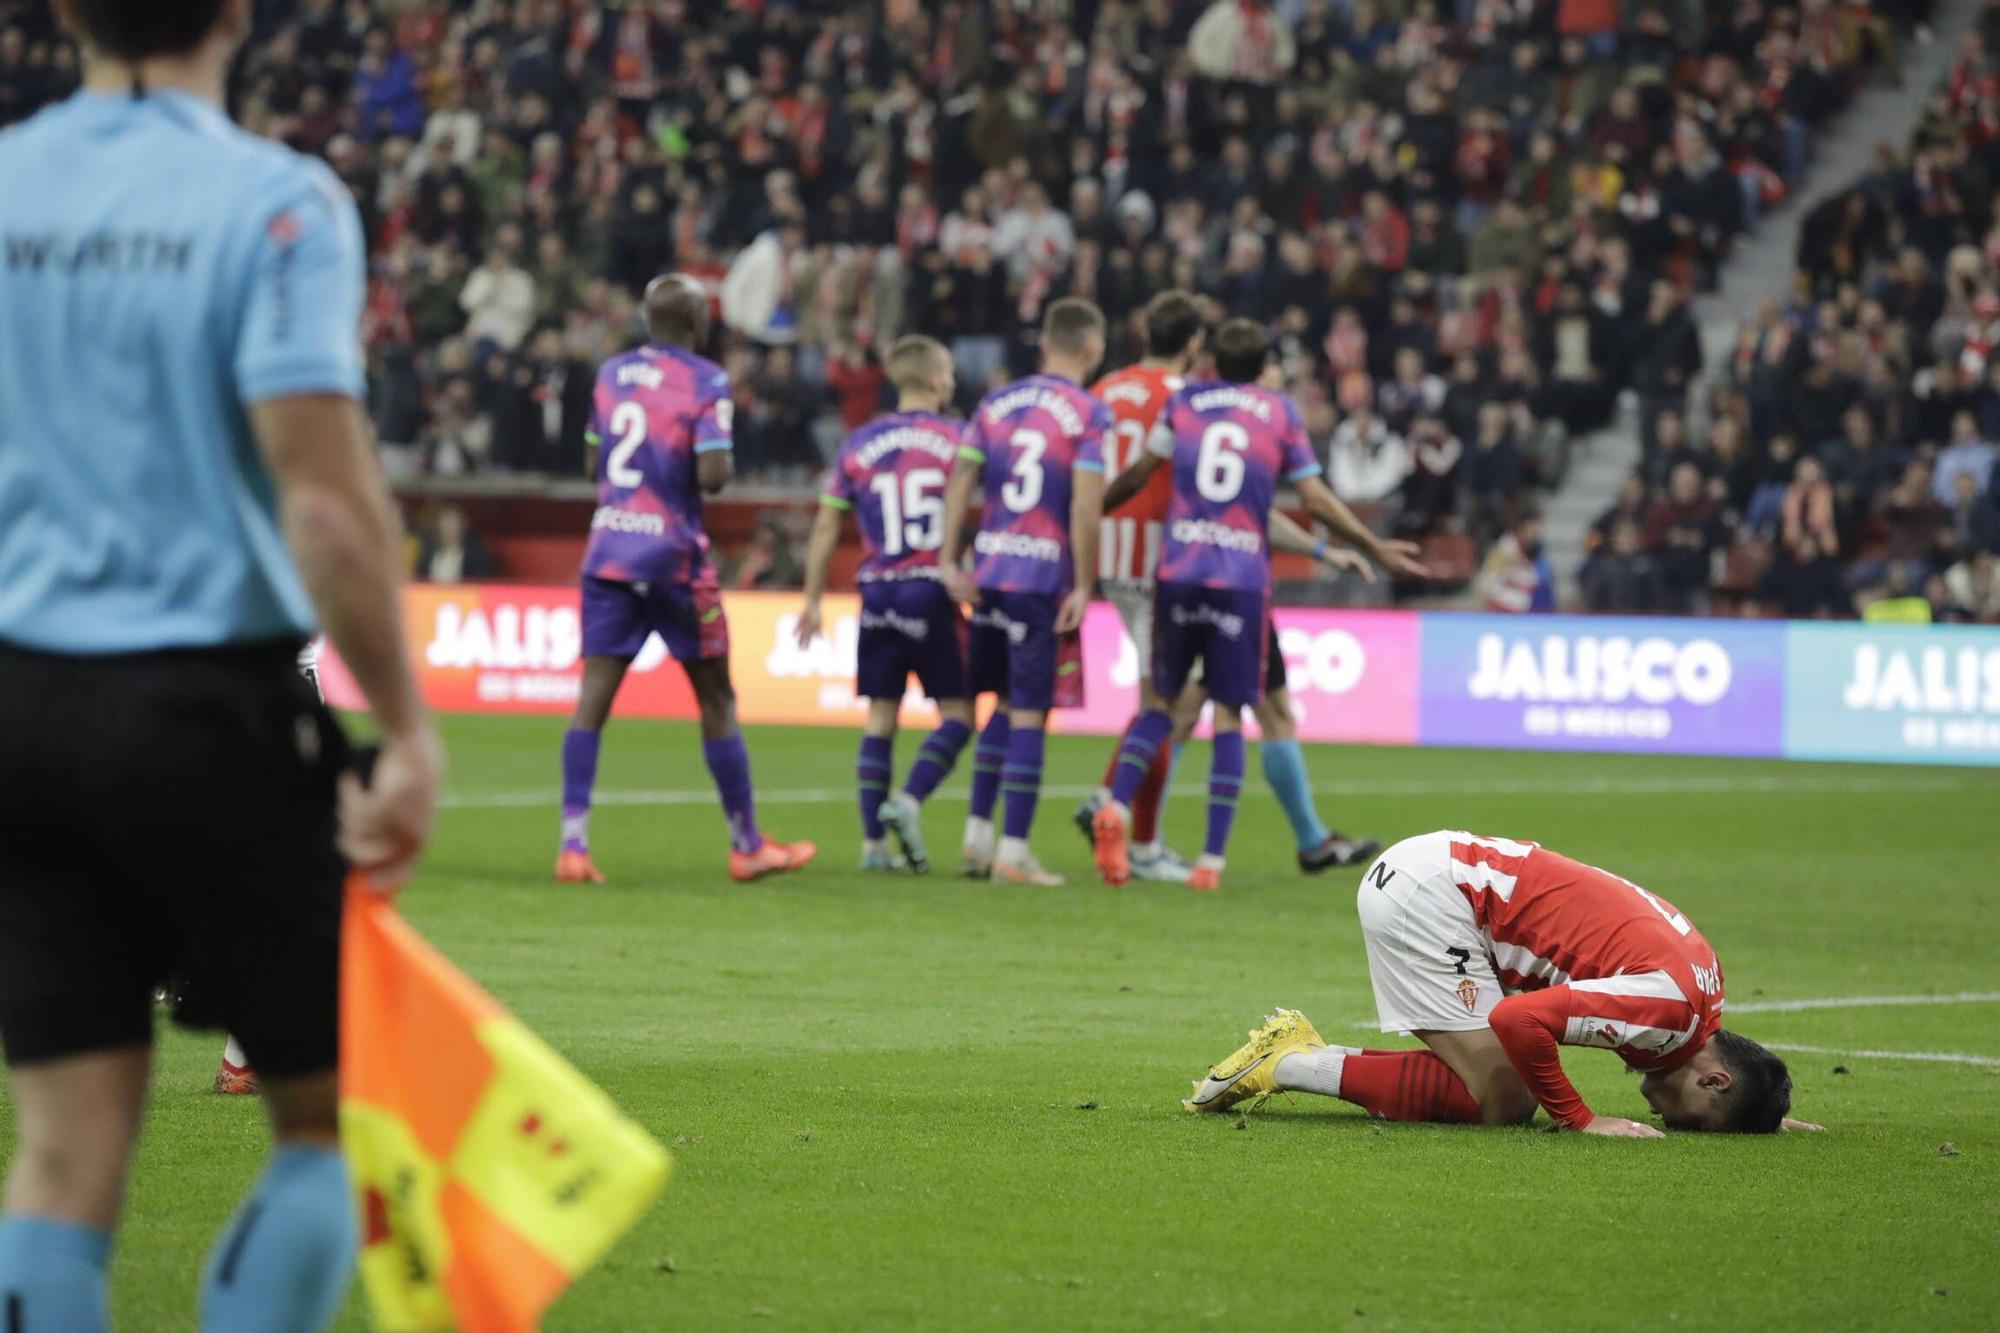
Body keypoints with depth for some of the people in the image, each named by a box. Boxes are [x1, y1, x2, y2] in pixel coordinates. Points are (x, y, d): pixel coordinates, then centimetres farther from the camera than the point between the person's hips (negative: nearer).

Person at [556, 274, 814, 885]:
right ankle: (747, 845, 16)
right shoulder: (706, 383, -9)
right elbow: (712, 474, -18)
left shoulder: (612, 374, 9)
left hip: (607, 552, 4)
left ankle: (573, 844, -10)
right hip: (673, 554, -4)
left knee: (594, 694, -1)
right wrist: (728, 466, 2)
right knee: (715, 698, 8)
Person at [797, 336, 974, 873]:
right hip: (932, 591, -4)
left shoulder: (858, 445, 8)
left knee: (881, 714, 8)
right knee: (957, 712, 3)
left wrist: (813, 600, 15)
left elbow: (826, 529, 10)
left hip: (878, 592, 4)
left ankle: (873, 842, 5)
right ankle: (909, 802, -19)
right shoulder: (955, 441, -1)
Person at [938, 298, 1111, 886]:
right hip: (1044, 579, -5)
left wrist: (951, 562, 5)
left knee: (1005, 705, 18)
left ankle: (977, 835, 18)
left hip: (988, 572, 5)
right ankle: (1013, 852, 1)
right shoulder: (1089, 414, -6)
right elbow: (1086, 503, -14)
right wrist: (1083, 585, -10)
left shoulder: (996, 402, 10)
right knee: (1028, 715, 0)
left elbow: (961, 478, 5)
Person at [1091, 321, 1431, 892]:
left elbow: (1138, 475, 14)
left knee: (1163, 701, 12)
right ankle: (1211, 860, -3)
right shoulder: (1280, 412, 5)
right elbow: (1316, 500, 3)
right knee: (1228, 715, 2)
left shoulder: (1184, 401, 9)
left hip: (1179, 572, 2)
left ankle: (1117, 807, -13)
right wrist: (1377, 549, 12)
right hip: (1243, 579, -2)